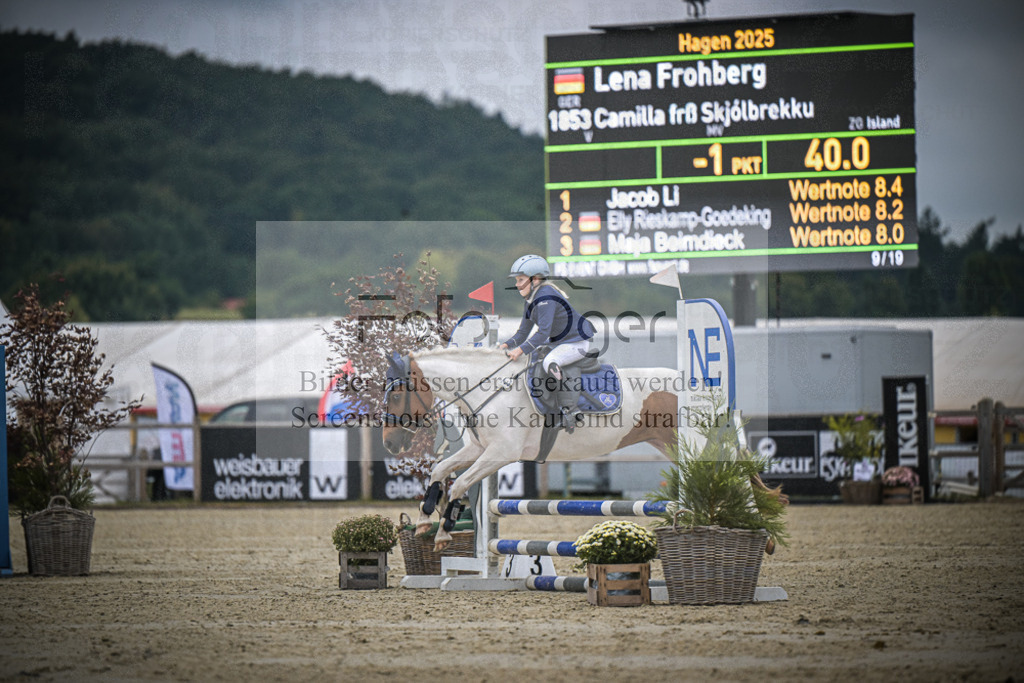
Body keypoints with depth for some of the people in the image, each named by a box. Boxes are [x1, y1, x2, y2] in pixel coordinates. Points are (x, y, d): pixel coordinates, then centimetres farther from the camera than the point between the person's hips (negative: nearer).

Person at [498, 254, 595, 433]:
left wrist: (521, 350, -34)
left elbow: (544, 332, -31)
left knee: (550, 363, -32)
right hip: (558, 341, 11)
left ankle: (570, 410, -23)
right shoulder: (530, 301, 6)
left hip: (578, 342, -11)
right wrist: (508, 345, -7)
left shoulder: (546, 298, -25)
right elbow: (523, 332, 11)